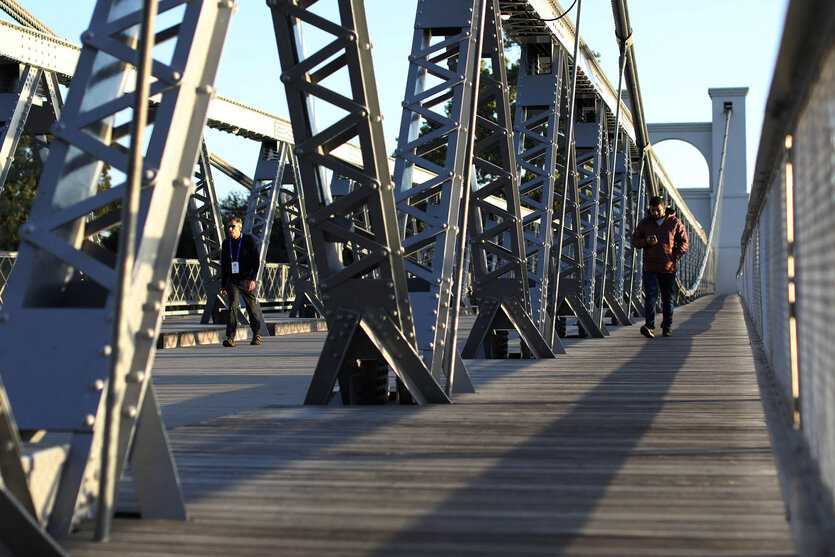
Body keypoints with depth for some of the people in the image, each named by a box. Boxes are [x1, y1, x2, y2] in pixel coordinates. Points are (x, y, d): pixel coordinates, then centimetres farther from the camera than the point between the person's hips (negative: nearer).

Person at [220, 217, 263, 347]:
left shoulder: (249, 240, -2)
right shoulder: (226, 244, 10)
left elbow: (255, 261, -7)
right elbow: (223, 266, 17)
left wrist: (253, 279, -18)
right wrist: (223, 285, 14)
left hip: (247, 281, -2)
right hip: (232, 281, 2)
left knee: (252, 309, 6)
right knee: (232, 307, -16)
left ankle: (257, 335, 27)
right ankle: (230, 338, -21)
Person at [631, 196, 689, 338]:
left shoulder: (675, 222, 3)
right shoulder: (644, 223, 6)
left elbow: (683, 242, 7)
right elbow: (634, 241, 11)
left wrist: (674, 257, -7)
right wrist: (646, 241, -11)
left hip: (668, 268, 0)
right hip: (650, 268, 0)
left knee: (667, 298, 8)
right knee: (651, 296, -12)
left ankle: (667, 326, 19)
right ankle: (649, 326, -20)